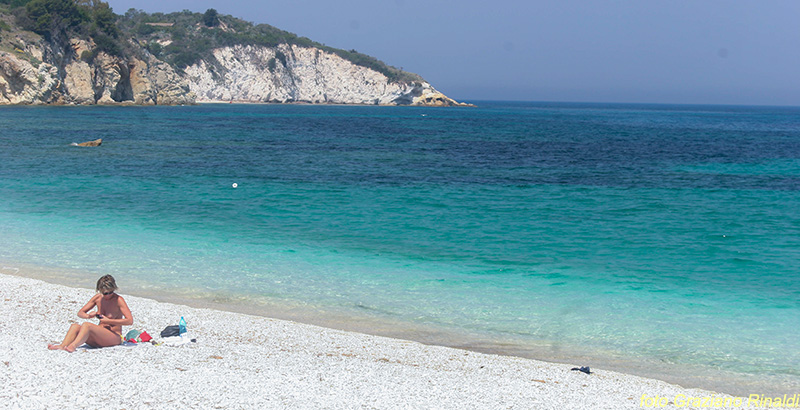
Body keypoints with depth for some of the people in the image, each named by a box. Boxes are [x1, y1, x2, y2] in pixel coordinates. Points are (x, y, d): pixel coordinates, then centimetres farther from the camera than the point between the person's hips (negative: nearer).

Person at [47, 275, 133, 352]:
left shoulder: (118, 300, -7)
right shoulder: (98, 297, 9)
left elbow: (130, 321, -17)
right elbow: (80, 313, 13)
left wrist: (109, 321, -18)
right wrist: (88, 316, -10)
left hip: (114, 337, -6)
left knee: (86, 325, -30)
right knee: (75, 326, -17)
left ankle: (73, 346, -53)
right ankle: (62, 346, -40)